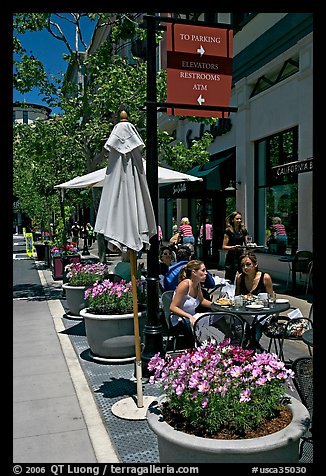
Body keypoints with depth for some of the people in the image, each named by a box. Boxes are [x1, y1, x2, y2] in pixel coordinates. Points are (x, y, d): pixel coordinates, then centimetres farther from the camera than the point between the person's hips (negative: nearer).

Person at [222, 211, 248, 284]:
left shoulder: (243, 230, 10)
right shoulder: (228, 231, -4)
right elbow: (224, 246, -6)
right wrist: (233, 247, -22)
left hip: (241, 256, 4)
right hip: (231, 258, -4)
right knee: (229, 281, 0)